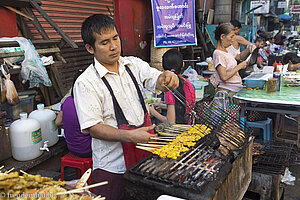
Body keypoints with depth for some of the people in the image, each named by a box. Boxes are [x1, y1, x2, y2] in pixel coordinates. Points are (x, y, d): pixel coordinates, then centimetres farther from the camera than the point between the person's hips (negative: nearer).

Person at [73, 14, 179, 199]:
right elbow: (92, 127, -16)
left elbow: (156, 81, -8)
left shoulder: (134, 64, 3)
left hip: (146, 156, 5)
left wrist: (166, 78, -32)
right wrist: (129, 136, -26)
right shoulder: (85, 83, -13)